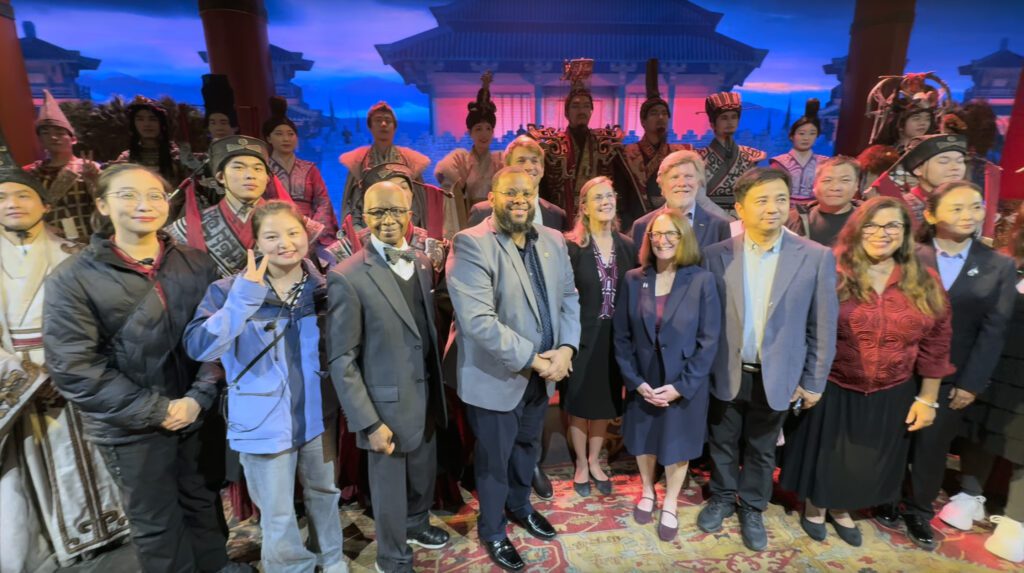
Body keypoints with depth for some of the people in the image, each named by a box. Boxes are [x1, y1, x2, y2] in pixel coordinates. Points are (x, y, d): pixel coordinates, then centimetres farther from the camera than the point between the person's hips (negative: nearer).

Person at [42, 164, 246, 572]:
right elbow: (73, 367, -13)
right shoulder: (72, 279, -8)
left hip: (198, 415, 3)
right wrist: (156, 410, -15)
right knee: (155, 523, 15)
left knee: (204, 503, 21)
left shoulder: (196, 265, 1)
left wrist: (200, 397, -11)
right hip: (132, 428, -3)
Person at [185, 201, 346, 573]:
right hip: (264, 423, -3)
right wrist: (244, 299, -34)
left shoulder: (323, 285, -3)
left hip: (318, 415, 3)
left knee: (325, 494, 23)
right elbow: (198, 347, -25)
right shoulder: (230, 290, -11)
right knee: (278, 517, 11)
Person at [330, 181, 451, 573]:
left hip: (427, 395, 6)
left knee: (424, 473, 25)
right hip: (387, 404, -6)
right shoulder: (348, 277, -18)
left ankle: (416, 525, 54)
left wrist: (439, 387, 8)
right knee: (390, 488, 15)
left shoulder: (422, 263, 2)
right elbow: (341, 360, -16)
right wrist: (368, 422, -17)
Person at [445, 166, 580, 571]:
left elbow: (568, 299, 5)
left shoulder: (553, 241, 3)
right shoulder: (470, 245, -19)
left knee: (528, 446, 26)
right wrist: (531, 359, -23)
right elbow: (478, 320, -27)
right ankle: (493, 532, 41)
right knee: (494, 458, 15)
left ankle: (520, 506, 54)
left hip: (542, 373, 6)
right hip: (496, 376, -6)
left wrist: (565, 348, -12)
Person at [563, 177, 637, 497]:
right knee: (580, 405, 11)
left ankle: (594, 461, 37)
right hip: (582, 336, -4)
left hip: (615, 337, 4)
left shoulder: (626, 246, 3)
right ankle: (581, 464, 32)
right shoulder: (572, 245, -11)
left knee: (605, 404, 16)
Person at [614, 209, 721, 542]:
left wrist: (681, 386, -15)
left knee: (677, 445, 16)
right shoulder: (633, 280, -5)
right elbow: (622, 336, -3)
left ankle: (670, 505, 40)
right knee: (643, 440, 20)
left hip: (685, 385, -2)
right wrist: (636, 381, -10)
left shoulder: (702, 280, -12)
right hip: (642, 383, 2)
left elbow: (709, 341, -11)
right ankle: (648, 491, 47)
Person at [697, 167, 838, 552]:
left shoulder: (816, 257, -9)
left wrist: (813, 381, -1)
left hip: (776, 377, 0)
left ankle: (752, 509, 41)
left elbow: (822, 327, -3)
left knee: (762, 450, 19)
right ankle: (722, 498, 42)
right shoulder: (716, 255, -8)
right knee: (722, 443, 18)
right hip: (725, 374, 0)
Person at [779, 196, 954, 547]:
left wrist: (927, 399, 2)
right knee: (824, 453, 16)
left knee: (866, 460, 21)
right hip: (831, 388, -3)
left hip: (891, 396, 3)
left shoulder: (925, 283, -2)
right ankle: (815, 506, 43)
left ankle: (841, 509, 47)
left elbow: (935, 346, 2)